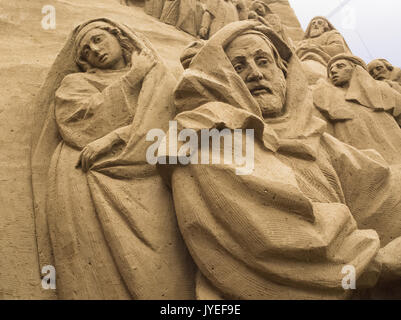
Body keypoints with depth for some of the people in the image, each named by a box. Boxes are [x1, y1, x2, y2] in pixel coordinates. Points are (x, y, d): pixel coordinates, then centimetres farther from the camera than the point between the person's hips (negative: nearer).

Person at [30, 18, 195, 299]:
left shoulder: (157, 78, 23)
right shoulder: (75, 82, 24)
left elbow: (165, 119, 4)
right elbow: (81, 120, 3)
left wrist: (114, 137, -12)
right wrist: (132, 78, 8)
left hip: (143, 173, 0)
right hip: (88, 173, 1)